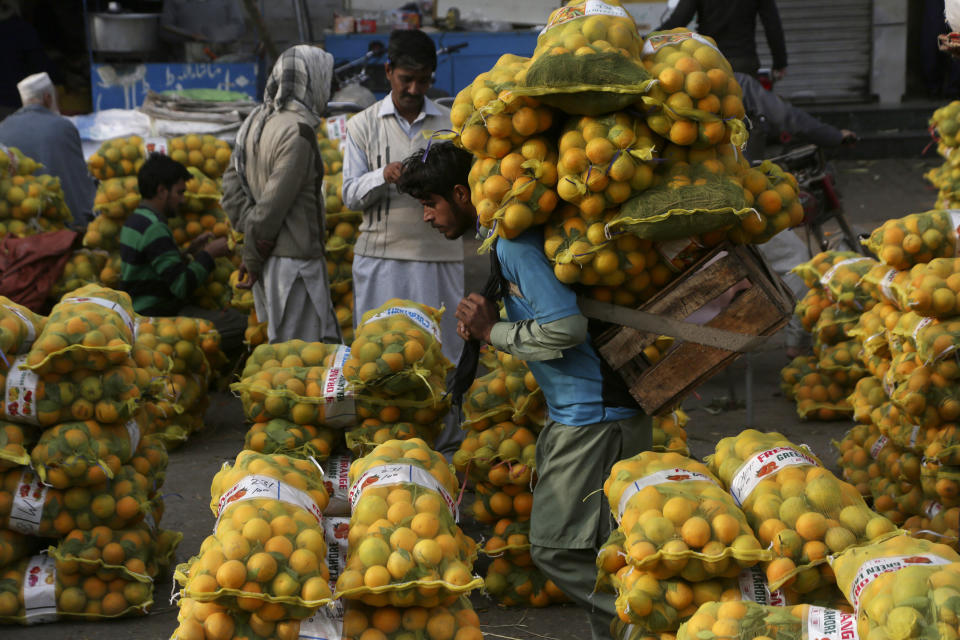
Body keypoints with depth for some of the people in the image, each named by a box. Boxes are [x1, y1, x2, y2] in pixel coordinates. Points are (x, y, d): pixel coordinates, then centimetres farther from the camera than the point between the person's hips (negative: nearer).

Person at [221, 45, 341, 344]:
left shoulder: (255, 121, 11)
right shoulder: (297, 132, -17)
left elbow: (232, 182, 12)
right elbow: (273, 204, -18)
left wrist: (248, 226, 2)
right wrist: (252, 260, -8)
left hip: (269, 260, 9)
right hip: (294, 259, -9)